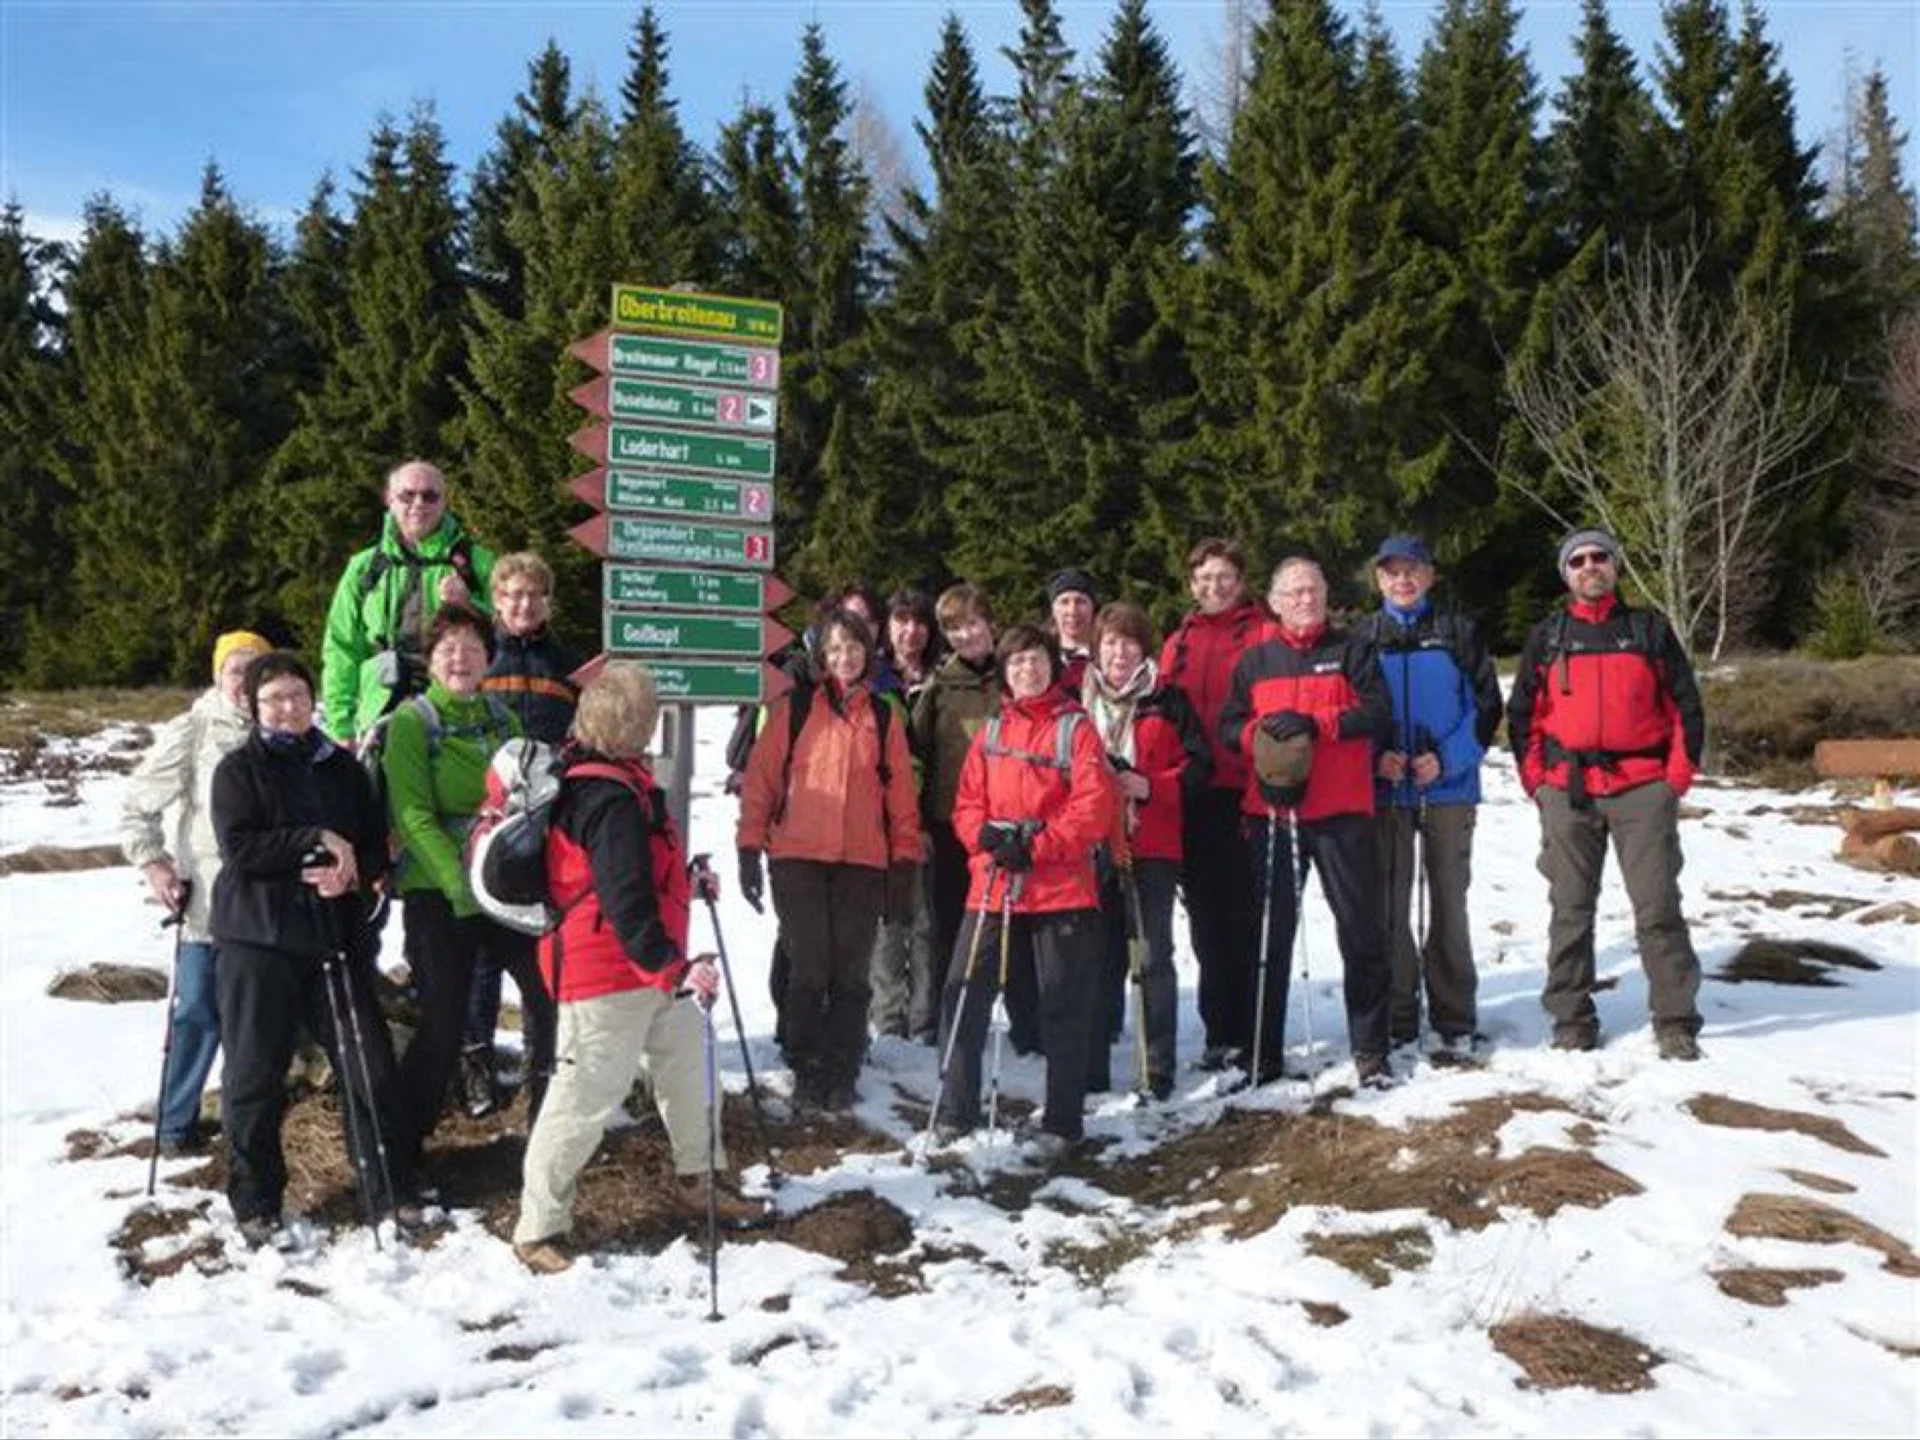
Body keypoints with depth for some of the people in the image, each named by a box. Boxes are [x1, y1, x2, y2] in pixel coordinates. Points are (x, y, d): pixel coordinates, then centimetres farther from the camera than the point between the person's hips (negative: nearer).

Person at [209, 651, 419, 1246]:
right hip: (257, 938, -3)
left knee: (368, 1062, 3)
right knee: (255, 1072, 3)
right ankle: (256, 1200, 18)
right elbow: (240, 847, -13)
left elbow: (375, 845, 9)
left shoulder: (341, 767, 12)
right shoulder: (238, 769, 0)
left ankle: (389, 1185, 15)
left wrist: (351, 873, -11)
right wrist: (317, 841, -16)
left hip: (337, 935, 3)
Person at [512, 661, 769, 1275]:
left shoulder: (620, 780, 8)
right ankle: (540, 1227, 10)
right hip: (609, 976, -11)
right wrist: (672, 967, -30)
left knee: (687, 1069, 21)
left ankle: (700, 1182, 38)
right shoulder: (610, 797, -24)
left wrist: (685, 882, 27)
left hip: (654, 970, 11)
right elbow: (624, 901, -29)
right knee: (586, 1095, -3)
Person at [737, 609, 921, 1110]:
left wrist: (905, 861, 6)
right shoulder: (794, 707, 5)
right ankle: (807, 1073, 13)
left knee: (850, 975, 5)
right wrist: (750, 848, -3)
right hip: (798, 860, -2)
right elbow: (761, 777, 3)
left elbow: (901, 794, 11)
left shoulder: (883, 716, 12)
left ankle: (842, 1075, 15)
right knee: (808, 970, 1)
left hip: (863, 863, 2)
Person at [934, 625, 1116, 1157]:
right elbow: (967, 801, 10)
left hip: (1061, 887, -3)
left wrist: (1037, 846, -17)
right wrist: (987, 836, -11)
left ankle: (1062, 1122, 15)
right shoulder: (992, 731, 14)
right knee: (963, 995, 1)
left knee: (1064, 1006, 4)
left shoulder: (1075, 728, 0)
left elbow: (1094, 807, -8)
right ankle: (954, 1112, 13)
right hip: (993, 884, 4)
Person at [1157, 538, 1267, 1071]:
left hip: (1246, 792, -5)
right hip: (1194, 796, 5)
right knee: (1207, 917, 9)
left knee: (1246, 916, -3)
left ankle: (1253, 1032, 5)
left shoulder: (1264, 635, 2)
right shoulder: (1178, 644, 17)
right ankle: (1220, 1031, 17)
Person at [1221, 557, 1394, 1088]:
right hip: (1271, 811, 2)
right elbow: (1229, 727, 7)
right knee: (1272, 932, 7)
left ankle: (1370, 1050, 12)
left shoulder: (1351, 651, 6)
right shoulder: (1255, 660, 12)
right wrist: (1262, 734, -13)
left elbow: (1377, 713, -6)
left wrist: (1314, 723, -16)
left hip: (1343, 810, -2)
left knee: (1360, 929, 2)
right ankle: (1263, 1054, 16)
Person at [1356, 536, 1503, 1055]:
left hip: (1449, 788, -1)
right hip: (1384, 792, 1)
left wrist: (1447, 759, -13)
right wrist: (1375, 757, -11)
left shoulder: (1457, 632, 4)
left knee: (1448, 903, 5)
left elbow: (1487, 705, 1)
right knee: (1389, 905, 3)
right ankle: (1396, 1018, 13)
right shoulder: (1363, 637, 7)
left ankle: (1455, 1020, 15)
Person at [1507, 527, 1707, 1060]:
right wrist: (1536, 780, 4)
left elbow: (1685, 703, 8)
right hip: (1567, 791, 1)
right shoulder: (1547, 637, 11)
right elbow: (1523, 714, 12)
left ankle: (1675, 1020, 5)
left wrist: (1677, 776, 1)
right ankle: (1571, 1018, 14)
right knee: (1571, 908, 5)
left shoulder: (1649, 627, 9)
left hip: (1642, 787, -1)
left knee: (1658, 906, -3)